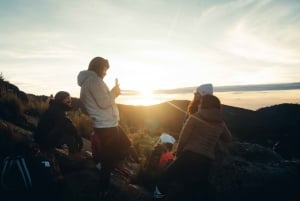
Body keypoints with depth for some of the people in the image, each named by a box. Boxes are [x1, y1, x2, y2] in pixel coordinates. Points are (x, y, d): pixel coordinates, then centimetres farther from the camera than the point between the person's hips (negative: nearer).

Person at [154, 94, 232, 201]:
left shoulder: (195, 117, -4)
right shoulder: (221, 123, 8)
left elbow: (183, 137, -6)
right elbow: (228, 138, 24)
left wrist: (178, 153, 7)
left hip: (190, 155, -4)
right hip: (206, 160, 4)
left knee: (167, 177, 12)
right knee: (204, 186, 26)